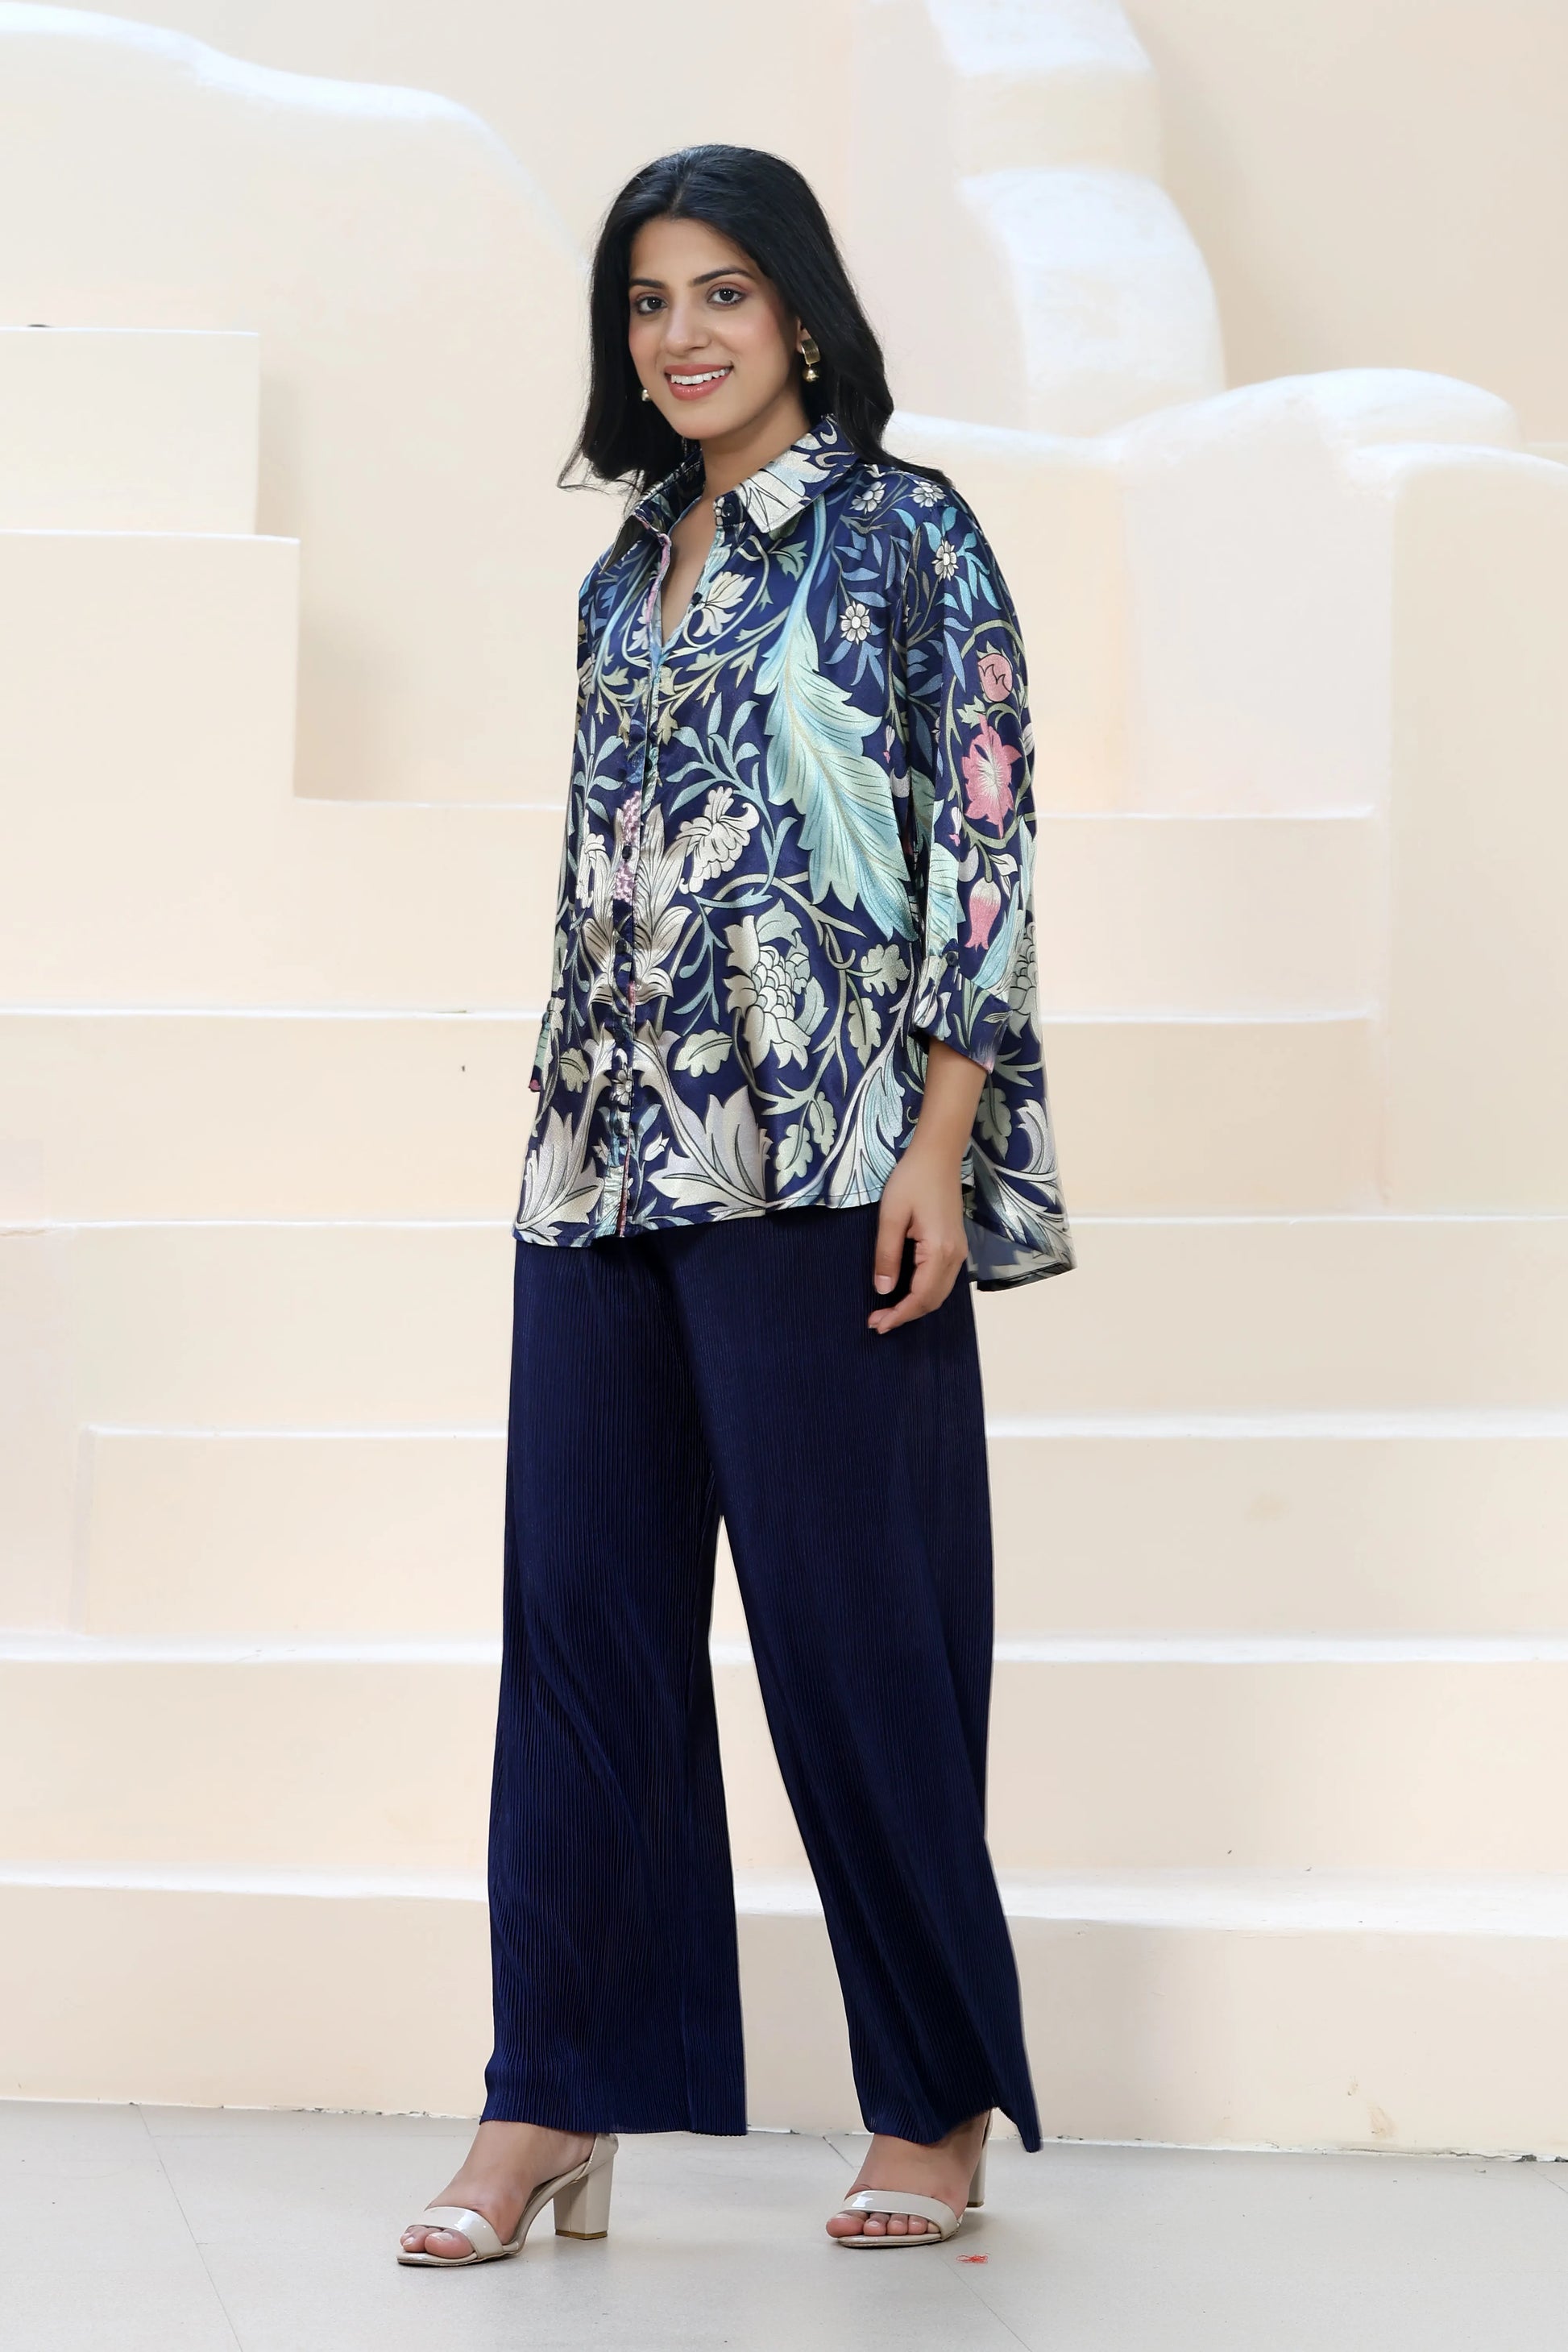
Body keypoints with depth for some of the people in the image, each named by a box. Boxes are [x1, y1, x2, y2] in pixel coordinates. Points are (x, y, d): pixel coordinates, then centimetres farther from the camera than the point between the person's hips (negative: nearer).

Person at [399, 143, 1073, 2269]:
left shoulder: (903, 536, -1)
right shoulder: (628, 575, 17)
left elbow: (981, 841, -7)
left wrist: (941, 1147, -14)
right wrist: (570, 1123, 15)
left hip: (823, 1154, -6)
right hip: (610, 1155, 6)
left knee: (852, 1616, -2)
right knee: (584, 1607, 3)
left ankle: (937, 2108, 9)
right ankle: (556, 2112, 7)